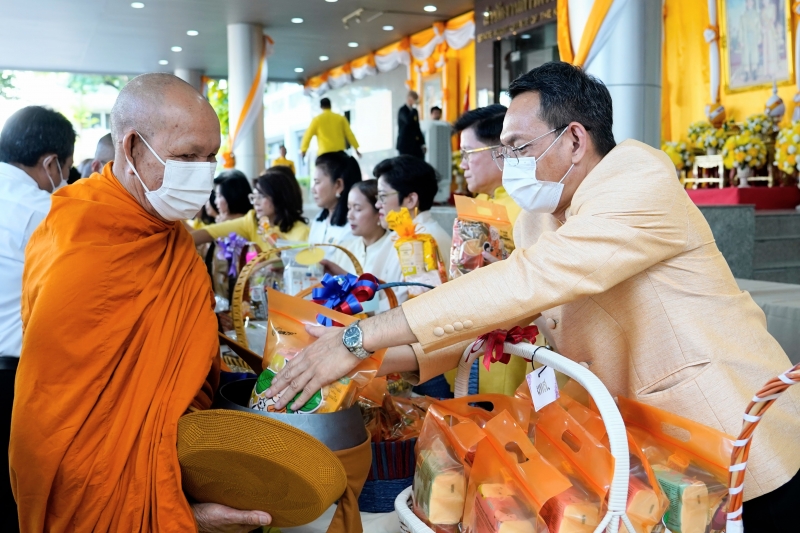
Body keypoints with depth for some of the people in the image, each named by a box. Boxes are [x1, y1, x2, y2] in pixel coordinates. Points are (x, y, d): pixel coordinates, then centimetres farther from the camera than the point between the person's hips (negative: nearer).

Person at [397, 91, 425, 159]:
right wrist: (414, 108, -22)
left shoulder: (414, 111, 14)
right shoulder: (402, 110, -8)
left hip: (416, 144, 7)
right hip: (406, 145, -7)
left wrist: (422, 143, 13)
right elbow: (408, 121, -30)